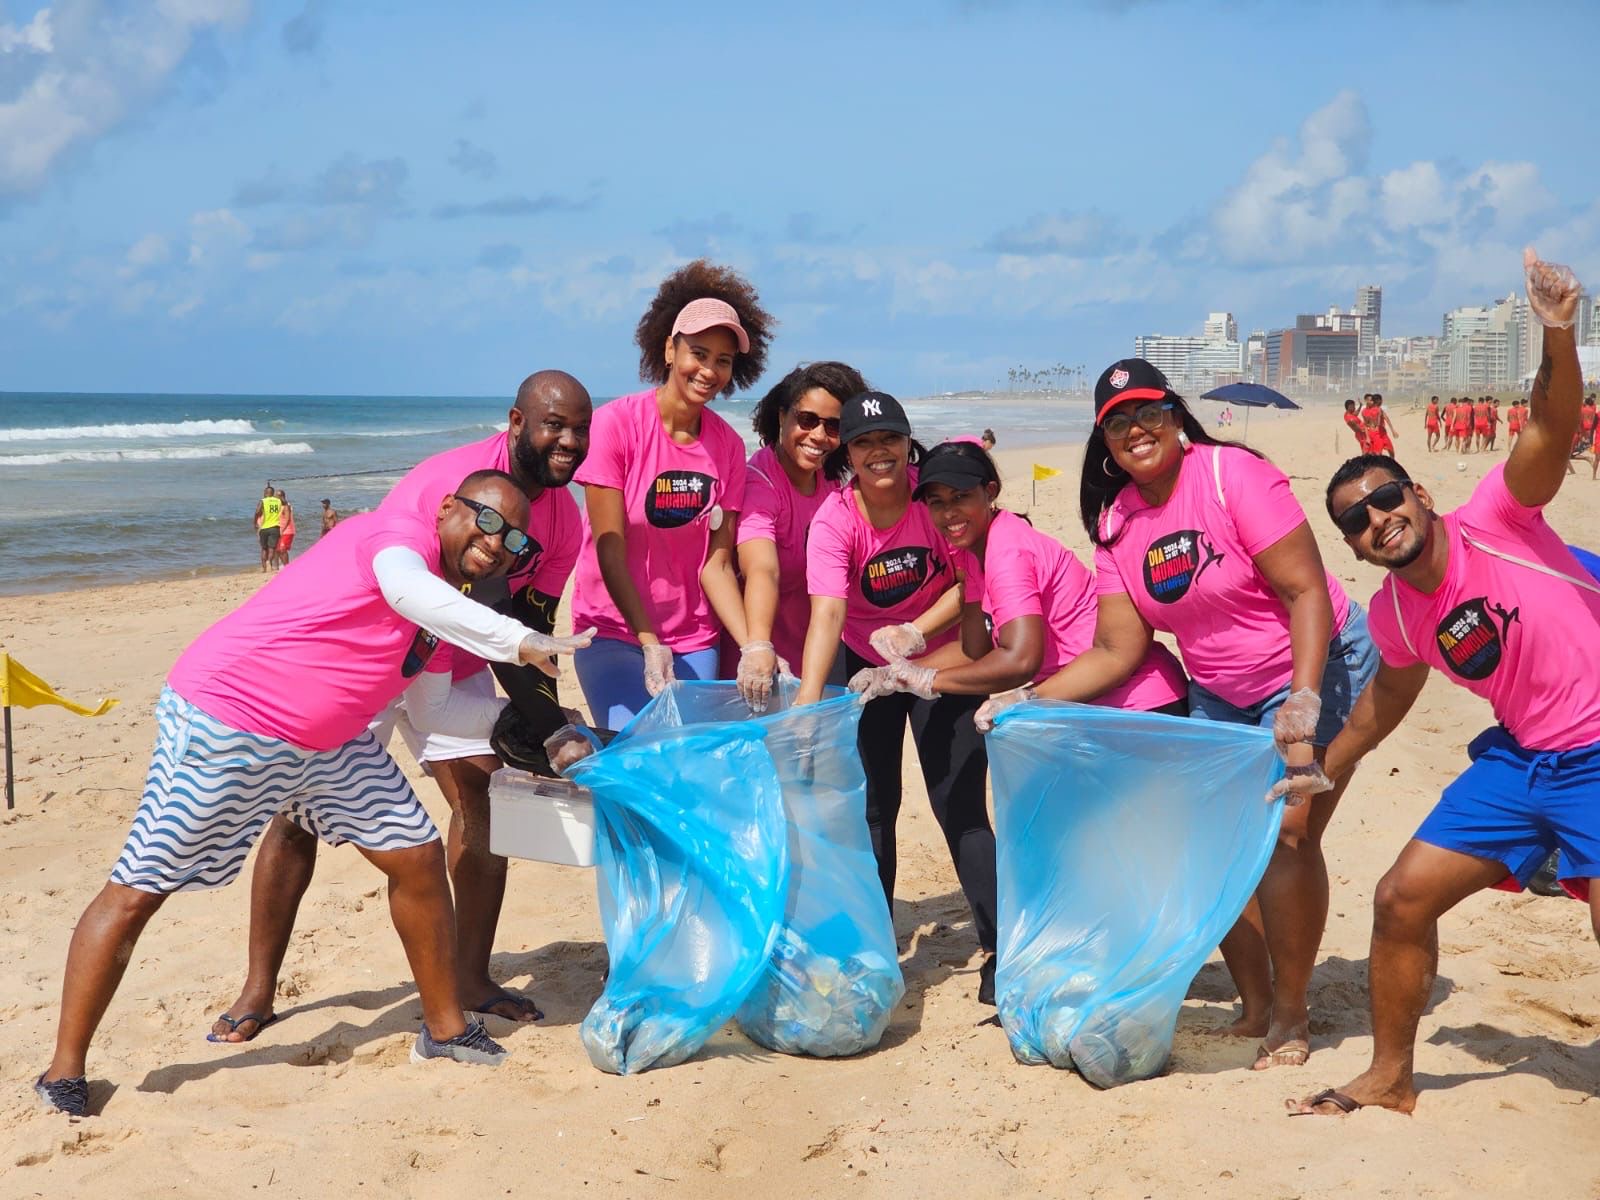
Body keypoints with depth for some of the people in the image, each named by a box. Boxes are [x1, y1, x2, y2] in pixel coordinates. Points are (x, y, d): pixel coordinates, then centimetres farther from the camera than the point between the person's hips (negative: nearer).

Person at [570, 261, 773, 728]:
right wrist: (650, 645, -21)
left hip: (695, 640, 4)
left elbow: (716, 563, -2)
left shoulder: (727, 445, 1)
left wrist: (752, 647, -15)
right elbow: (609, 550, -14)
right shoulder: (617, 423, -12)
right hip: (615, 632, -4)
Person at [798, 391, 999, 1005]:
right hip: (866, 666, 1)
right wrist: (808, 697, -49)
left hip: (942, 661, -1)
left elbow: (967, 583, -12)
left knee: (959, 805, -8)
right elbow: (827, 611, -35)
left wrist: (918, 630, -29)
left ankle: (1000, 948, -3)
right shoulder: (834, 521, -20)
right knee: (870, 805, 5)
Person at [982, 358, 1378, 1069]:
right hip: (1218, 695, 7)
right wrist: (1029, 700, -14)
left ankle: (1291, 1021, -1)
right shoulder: (1117, 522, -2)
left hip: (1316, 665, -6)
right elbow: (1117, 651, -3)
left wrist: (1304, 699, -33)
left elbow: (1307, 591, -23)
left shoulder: (1233, 476, -20)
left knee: (1284, 834, -16)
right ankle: (1255, 1010, 16)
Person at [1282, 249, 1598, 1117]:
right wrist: (1324, 769, 26)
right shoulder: (1393, 614, 2)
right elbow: (1389, 693, 21)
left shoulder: (1494, 522, -15)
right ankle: (1389, 1078, 25)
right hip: (1518, 758, 7)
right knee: (1402, 898, 5)